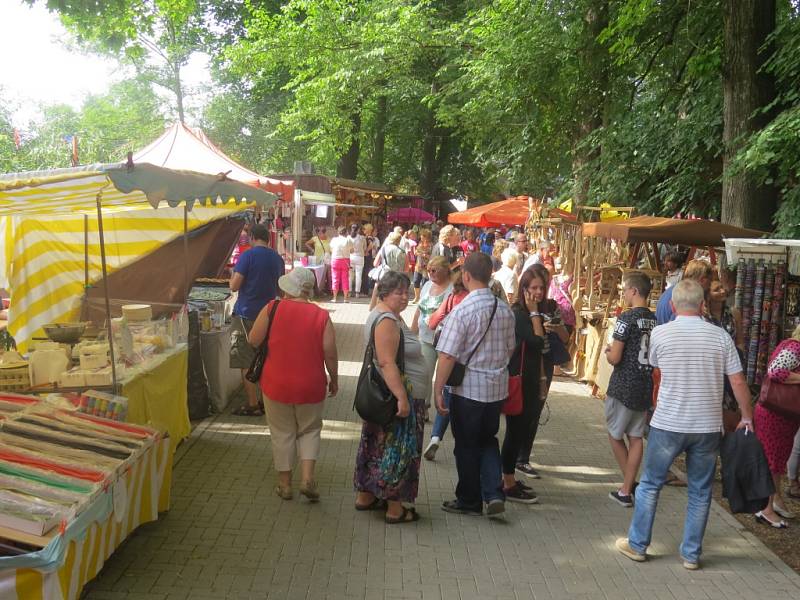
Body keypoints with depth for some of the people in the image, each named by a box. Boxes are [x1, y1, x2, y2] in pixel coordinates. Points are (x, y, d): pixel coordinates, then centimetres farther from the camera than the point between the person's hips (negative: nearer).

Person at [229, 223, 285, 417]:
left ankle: (252, 405, 0)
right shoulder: (278, 258, 7)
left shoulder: (248, 256, -11)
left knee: (246, 362, 0)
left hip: (247, 314, -6)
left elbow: (234, 286, -14)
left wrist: (233, 275, 6)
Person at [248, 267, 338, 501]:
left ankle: (285, 483, 22)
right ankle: (307, 478, 6)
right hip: (310, 386, 1)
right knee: (309, 430, 19)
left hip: (277, 385, 0)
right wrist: (334, 380, 9)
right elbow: (330, 354, -6)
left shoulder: (272, 309, -9)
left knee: (282, 433, 15)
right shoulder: (321, 316, -8)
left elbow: (253, 341, -5)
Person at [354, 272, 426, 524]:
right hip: (395, 396, -11)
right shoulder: (387, 321, -20)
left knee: (378, 445, 17)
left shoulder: (390, 317, 13)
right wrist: (402, 397, -30)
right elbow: (387, 363, -28)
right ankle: (395, 508, 7)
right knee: (398, 449, -2)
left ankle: (365, 496, 28)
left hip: (387, 396, 11)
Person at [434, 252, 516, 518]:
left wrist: (437, 390, -12)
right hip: (498, 387, 5)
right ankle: (494, 494, 9)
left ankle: (469, 501, 24)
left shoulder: (462, 311, -18)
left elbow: (447, 356, -19)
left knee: (467, 446, 11)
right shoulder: (505, 310, 0)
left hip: (468, 389, -5)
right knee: (488, 440, 21)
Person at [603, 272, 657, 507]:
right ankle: (627, 489, 13)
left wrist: (607, 351, 5)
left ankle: (630, 486, 13)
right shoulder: (654, 320, 5)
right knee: (636, 437, 10)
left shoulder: (627, 318, -16)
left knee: (615, 435, 11)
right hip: (645, 387, 6)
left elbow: (615, 358, -18)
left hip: (623, 388, -6)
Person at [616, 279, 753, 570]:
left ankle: (637, 544, 23)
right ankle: (691, 554, 21)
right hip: (707, 427, 1)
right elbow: (738, 383, -2)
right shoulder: (720, 336, -5)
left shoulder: (660, 333, -8)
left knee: (650, 484, 14)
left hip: (668, 425, -1)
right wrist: (747, 417, 10)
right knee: (700, 492, 14)